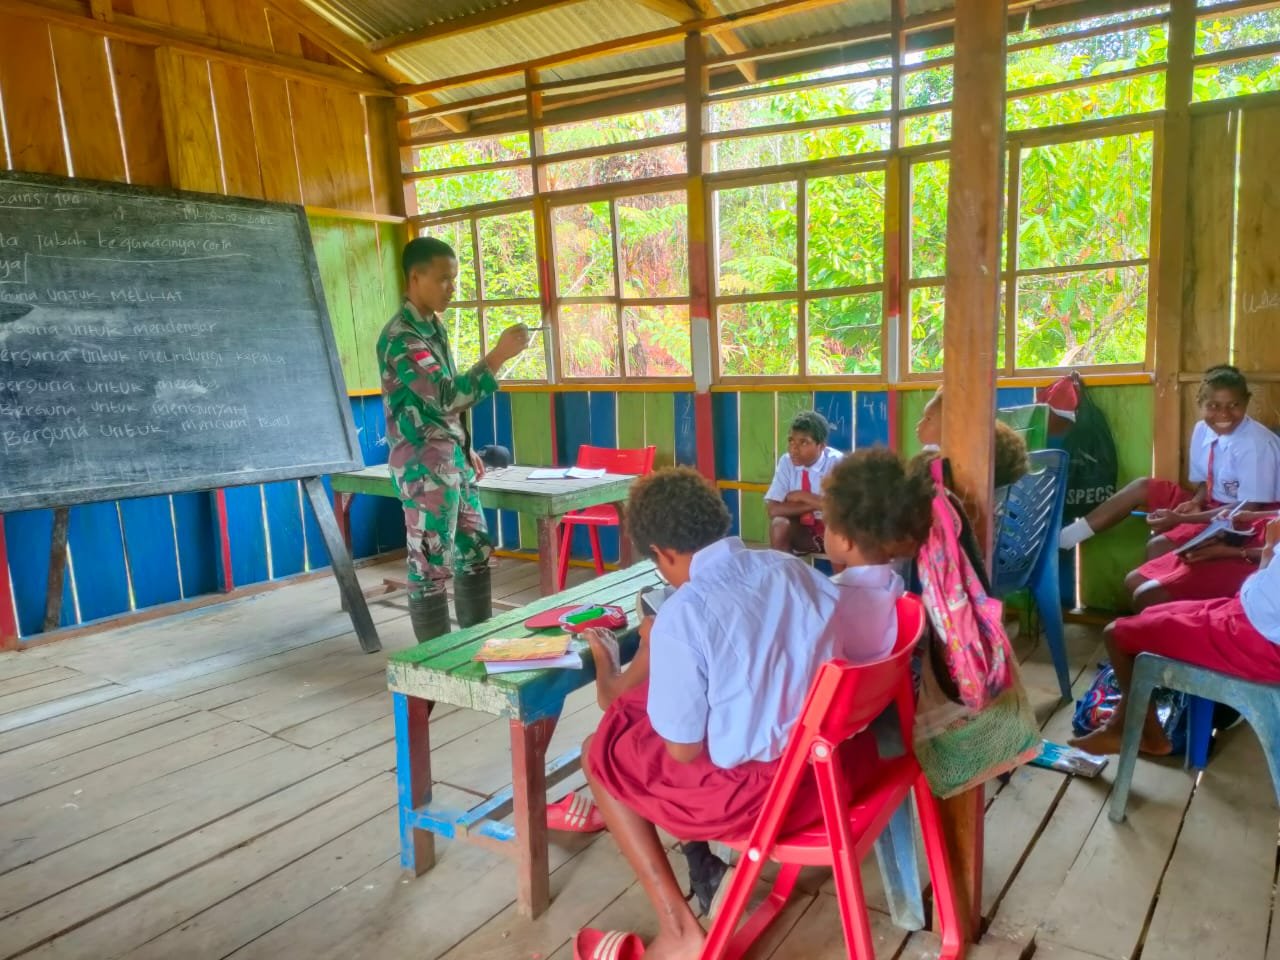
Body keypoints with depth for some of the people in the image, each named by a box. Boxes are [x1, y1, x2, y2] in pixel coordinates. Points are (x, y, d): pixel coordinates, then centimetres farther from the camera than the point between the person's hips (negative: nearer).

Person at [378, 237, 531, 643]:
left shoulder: (434, 327, 13)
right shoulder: (400, 337, -17)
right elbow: (445, 396, -27)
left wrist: (466, 451, 19)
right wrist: (498, 355, -28)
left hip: (453, 462, 9)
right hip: (424, 469, -9)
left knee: (475, 556, 14)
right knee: (431, 567, 0)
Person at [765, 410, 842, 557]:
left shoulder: (836, 462, -16)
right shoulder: (786, 462, -9)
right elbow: (773, 509, -17)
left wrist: (803, 496, -20)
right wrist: (817, 504, -21)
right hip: (801, 529, 3)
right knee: (779, 524, -27)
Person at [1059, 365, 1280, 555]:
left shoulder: (1256, 444, -23)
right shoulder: (1203, 430, -1)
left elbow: (1249, 508, -24)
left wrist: (1181, 518, -26)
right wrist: (1194, 503, -12)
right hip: (1211, 503, 8)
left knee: (1159, 546, -24)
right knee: (1143, 487, -1)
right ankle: (1064, 537, -5)